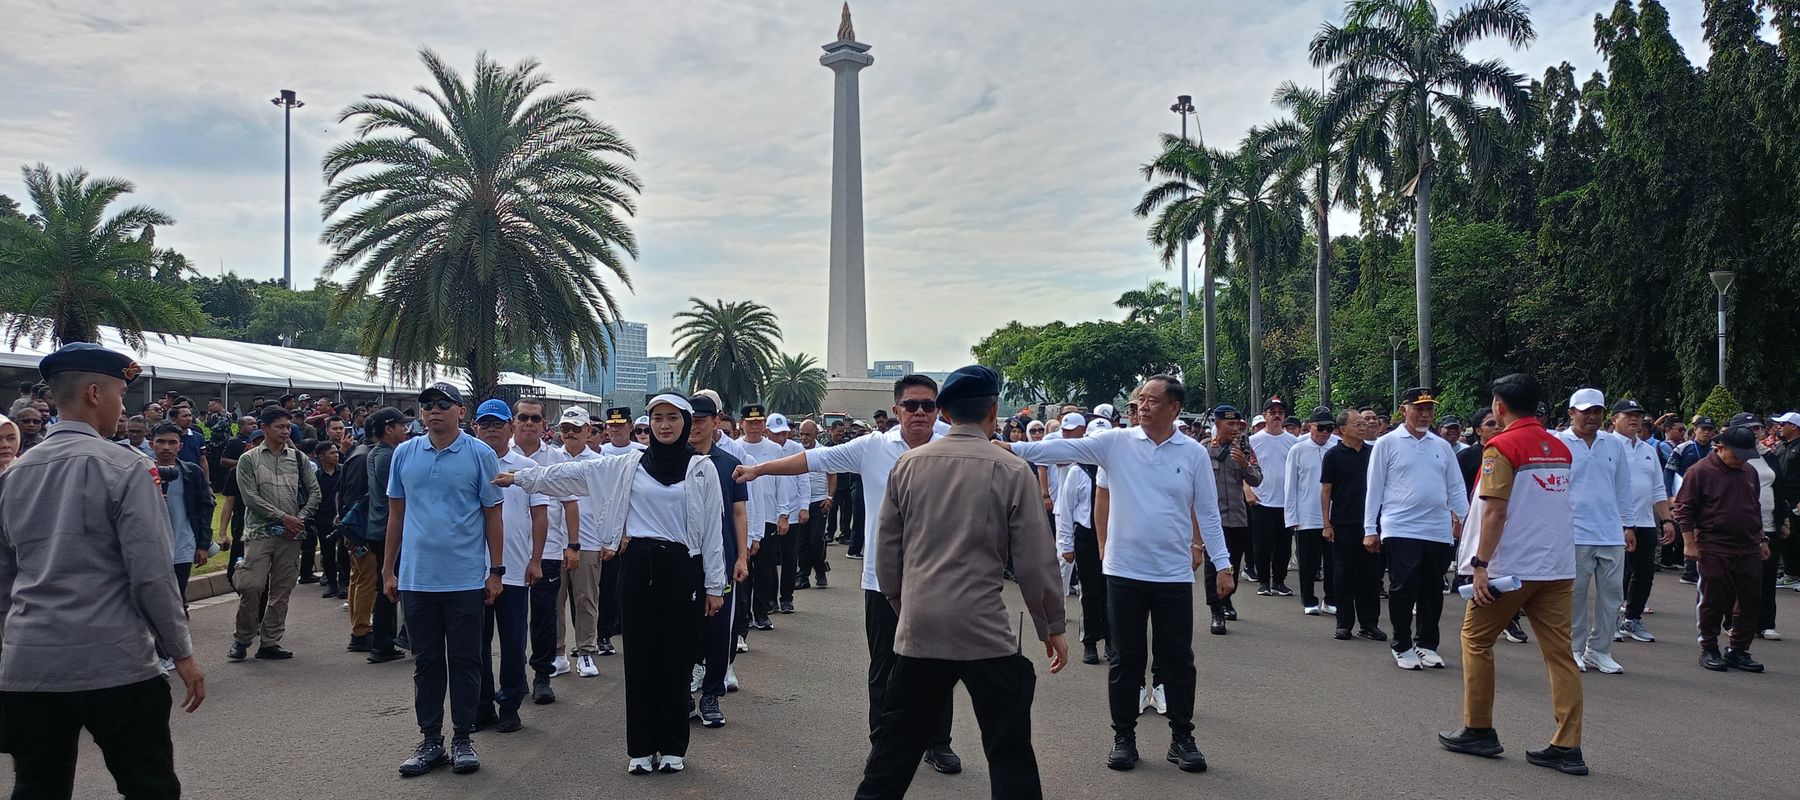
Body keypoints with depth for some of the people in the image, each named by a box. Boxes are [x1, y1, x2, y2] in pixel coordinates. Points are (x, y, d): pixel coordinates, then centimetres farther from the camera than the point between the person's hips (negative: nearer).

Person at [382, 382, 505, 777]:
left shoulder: (481, 455, -2)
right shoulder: (405, 454, 6)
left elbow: (493, 516, 0)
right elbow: (396, 514, 11)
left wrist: (496, 571, -3)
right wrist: (388, 570, 9)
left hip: (466, 579, -3)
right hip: (416, 578, 3)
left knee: (464, 662, 6)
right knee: (426, 663, 11)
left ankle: (462, 739, 17)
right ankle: (430, 741, 20)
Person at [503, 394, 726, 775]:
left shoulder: (701, 468, 0)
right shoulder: (628, 464, 6)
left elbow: (712, 529, -1)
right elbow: (574, 472, 9)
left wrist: (714, 585, -3)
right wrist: (520, 477, 7)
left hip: (682, 568, -2)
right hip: (639, 565, 2)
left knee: (676, 657, 4)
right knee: (640, 656, 6)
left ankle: (673, 746, 17)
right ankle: (641, 747, 16)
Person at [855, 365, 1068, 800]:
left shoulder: (908, 465, 3)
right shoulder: (1012, 472, -7)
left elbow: (887, 552, 8)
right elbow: (1036, 561, -5)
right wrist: (1052, 627, 7)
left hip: (917, 629, 4)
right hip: (983, 632, -4)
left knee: (896, 744, 16)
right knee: (1009, 749, 6)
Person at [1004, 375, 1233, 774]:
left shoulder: (1194, 453, 0)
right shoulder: (1115, 442, -2)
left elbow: (1208, 513, 3)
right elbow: (1063, 449, -10)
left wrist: (1222, 565, 1)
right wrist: (1014, 448, -22)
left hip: (1174, 574, 0)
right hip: (1124, 571, 0)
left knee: (1177, 658, 8)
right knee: (1127, 657, 9)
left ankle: (1182, 737, 23)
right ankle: (1124, 736, 22)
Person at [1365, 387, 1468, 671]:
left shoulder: (1442, 446, 12)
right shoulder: (1387, 443, 0)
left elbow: (1456, 489, 15)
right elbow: (1374, 489, 0)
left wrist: (1465, 521, 7)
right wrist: (1370, 529, -2)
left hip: (1439, 531, 4)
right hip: (1401, 530, -4)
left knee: (1432, 592, 10)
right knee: (1403, 589, -3)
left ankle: (1427, 645, 23)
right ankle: (1402, 647, 11)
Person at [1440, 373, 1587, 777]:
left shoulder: (1503, 447, -11)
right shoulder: (1560, 448, 11)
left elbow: (1495, 511, -17)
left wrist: (1480, 565, -17)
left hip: (1511, 565, -6)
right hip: (1557, 567, 6)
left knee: (1476, 640, 9)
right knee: (1559, 652, 5)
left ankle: (1478, 731, 15)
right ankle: (1567, 748, 3)